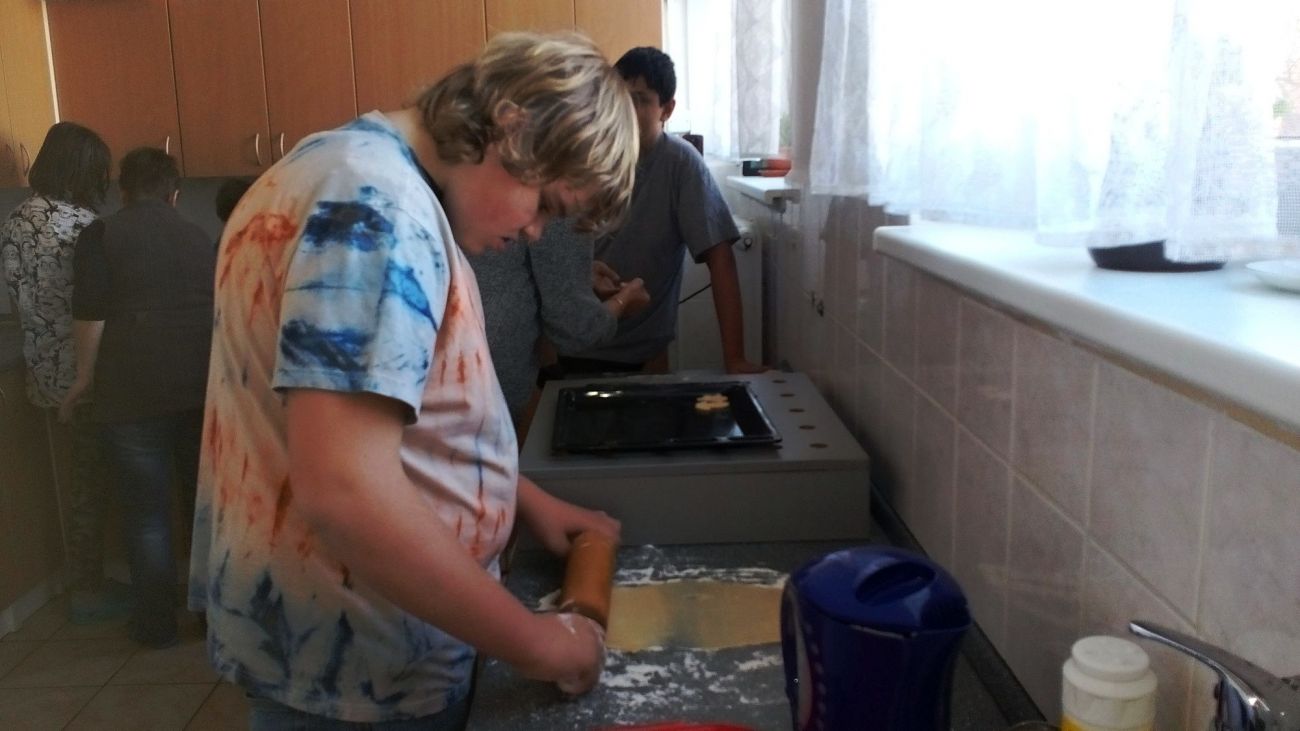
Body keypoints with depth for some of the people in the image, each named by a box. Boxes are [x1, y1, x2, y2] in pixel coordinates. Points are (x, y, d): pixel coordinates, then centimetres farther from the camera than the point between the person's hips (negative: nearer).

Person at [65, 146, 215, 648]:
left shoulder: (102, 234, 0)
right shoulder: (198, 236, 12)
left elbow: (90, 315, -8)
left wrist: (85, 377, 5)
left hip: (135, 393, -3)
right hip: (203, 387, 4)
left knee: (146, 513, 7)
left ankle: (157, 625, 15)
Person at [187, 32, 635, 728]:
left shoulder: (375, 177, 7)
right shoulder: (377, 206, -25)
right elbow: (344, 491, -34)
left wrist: (532, 501, 14)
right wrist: (538, 643, -24)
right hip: (354, 657, -9)